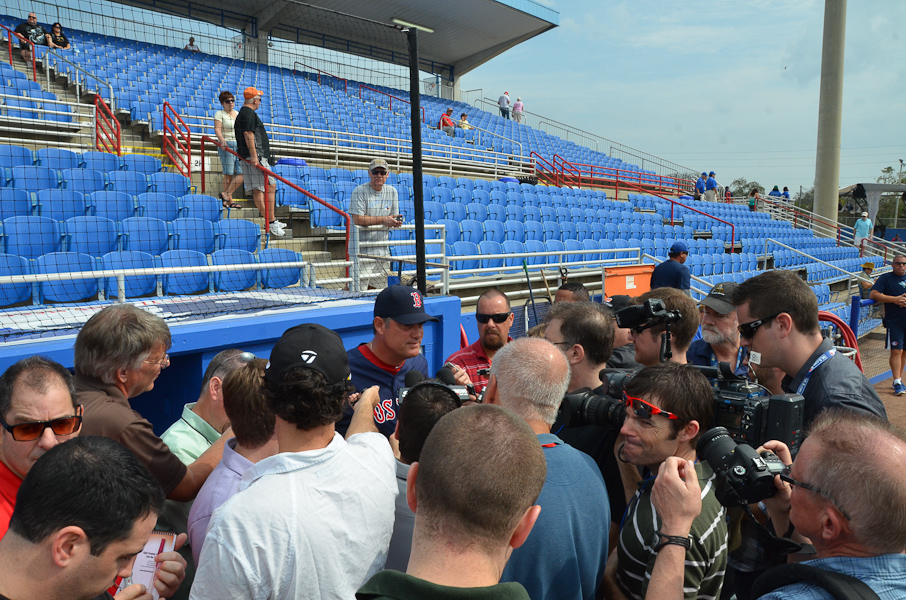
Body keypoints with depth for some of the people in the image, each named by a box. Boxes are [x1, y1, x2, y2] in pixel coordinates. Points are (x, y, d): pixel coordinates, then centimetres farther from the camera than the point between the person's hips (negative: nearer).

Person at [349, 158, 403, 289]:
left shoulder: (392, 191, 12)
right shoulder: (360, 191, -6)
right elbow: (357, 219, -16)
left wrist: (396, 222, -10)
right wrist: (383, 220, -17)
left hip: (383, 249, 6)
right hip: (362, 250, -6)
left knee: (379, 288, 10)